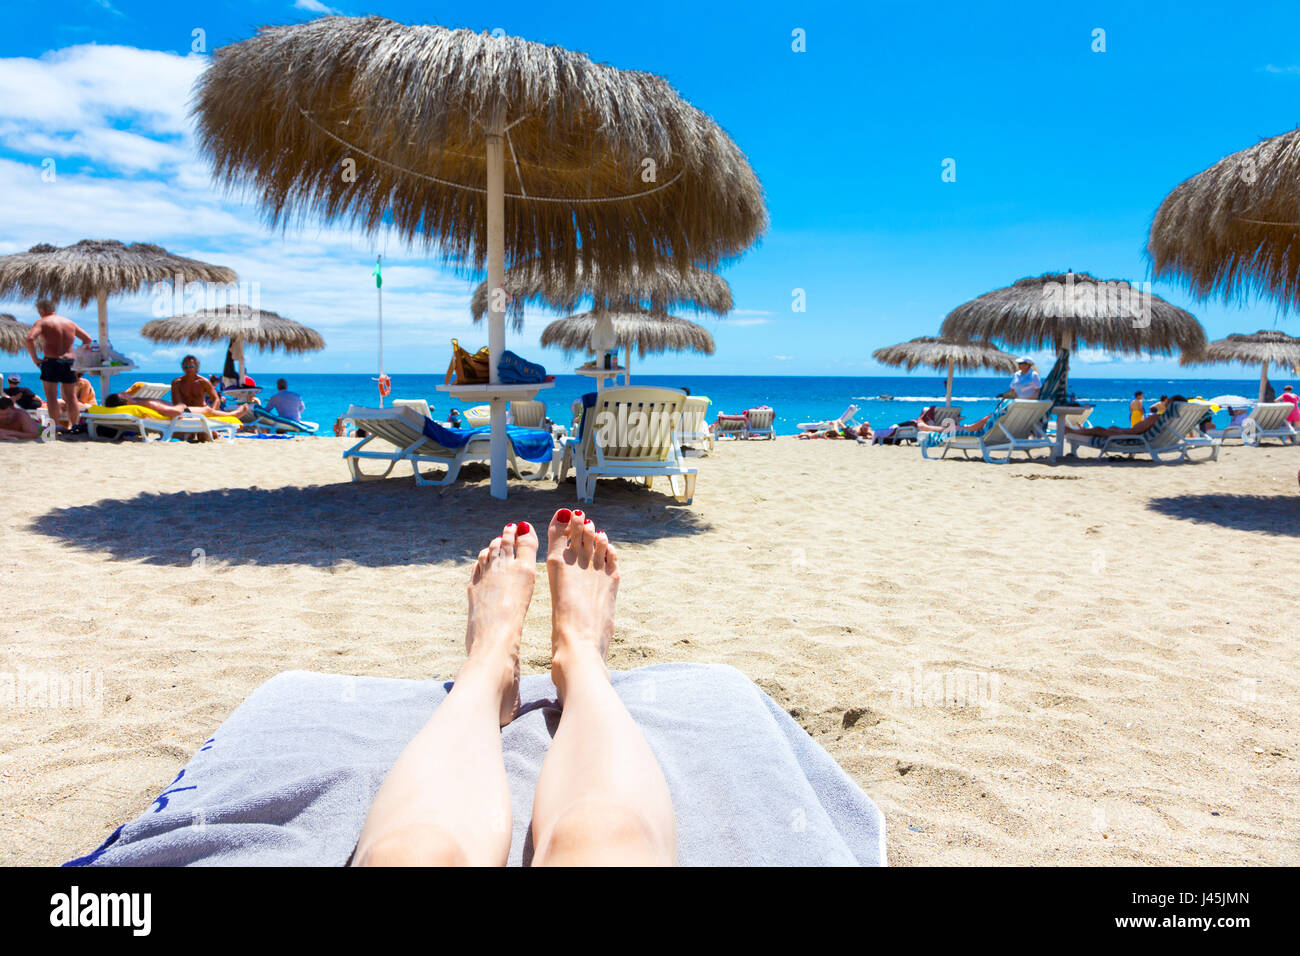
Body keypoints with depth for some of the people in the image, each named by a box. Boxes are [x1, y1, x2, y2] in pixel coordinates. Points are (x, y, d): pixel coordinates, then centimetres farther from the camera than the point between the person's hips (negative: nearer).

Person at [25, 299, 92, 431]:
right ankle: (74, 425, 11)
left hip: (51, 362, -5)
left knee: (52, 397, -2)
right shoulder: (70, 323, 15)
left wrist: (35, 358, -10)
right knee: (71, 396, 11)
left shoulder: (42, 322, -1)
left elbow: (30, 339, -17)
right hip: (69, 362, 5)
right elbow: (88, 339, 17)